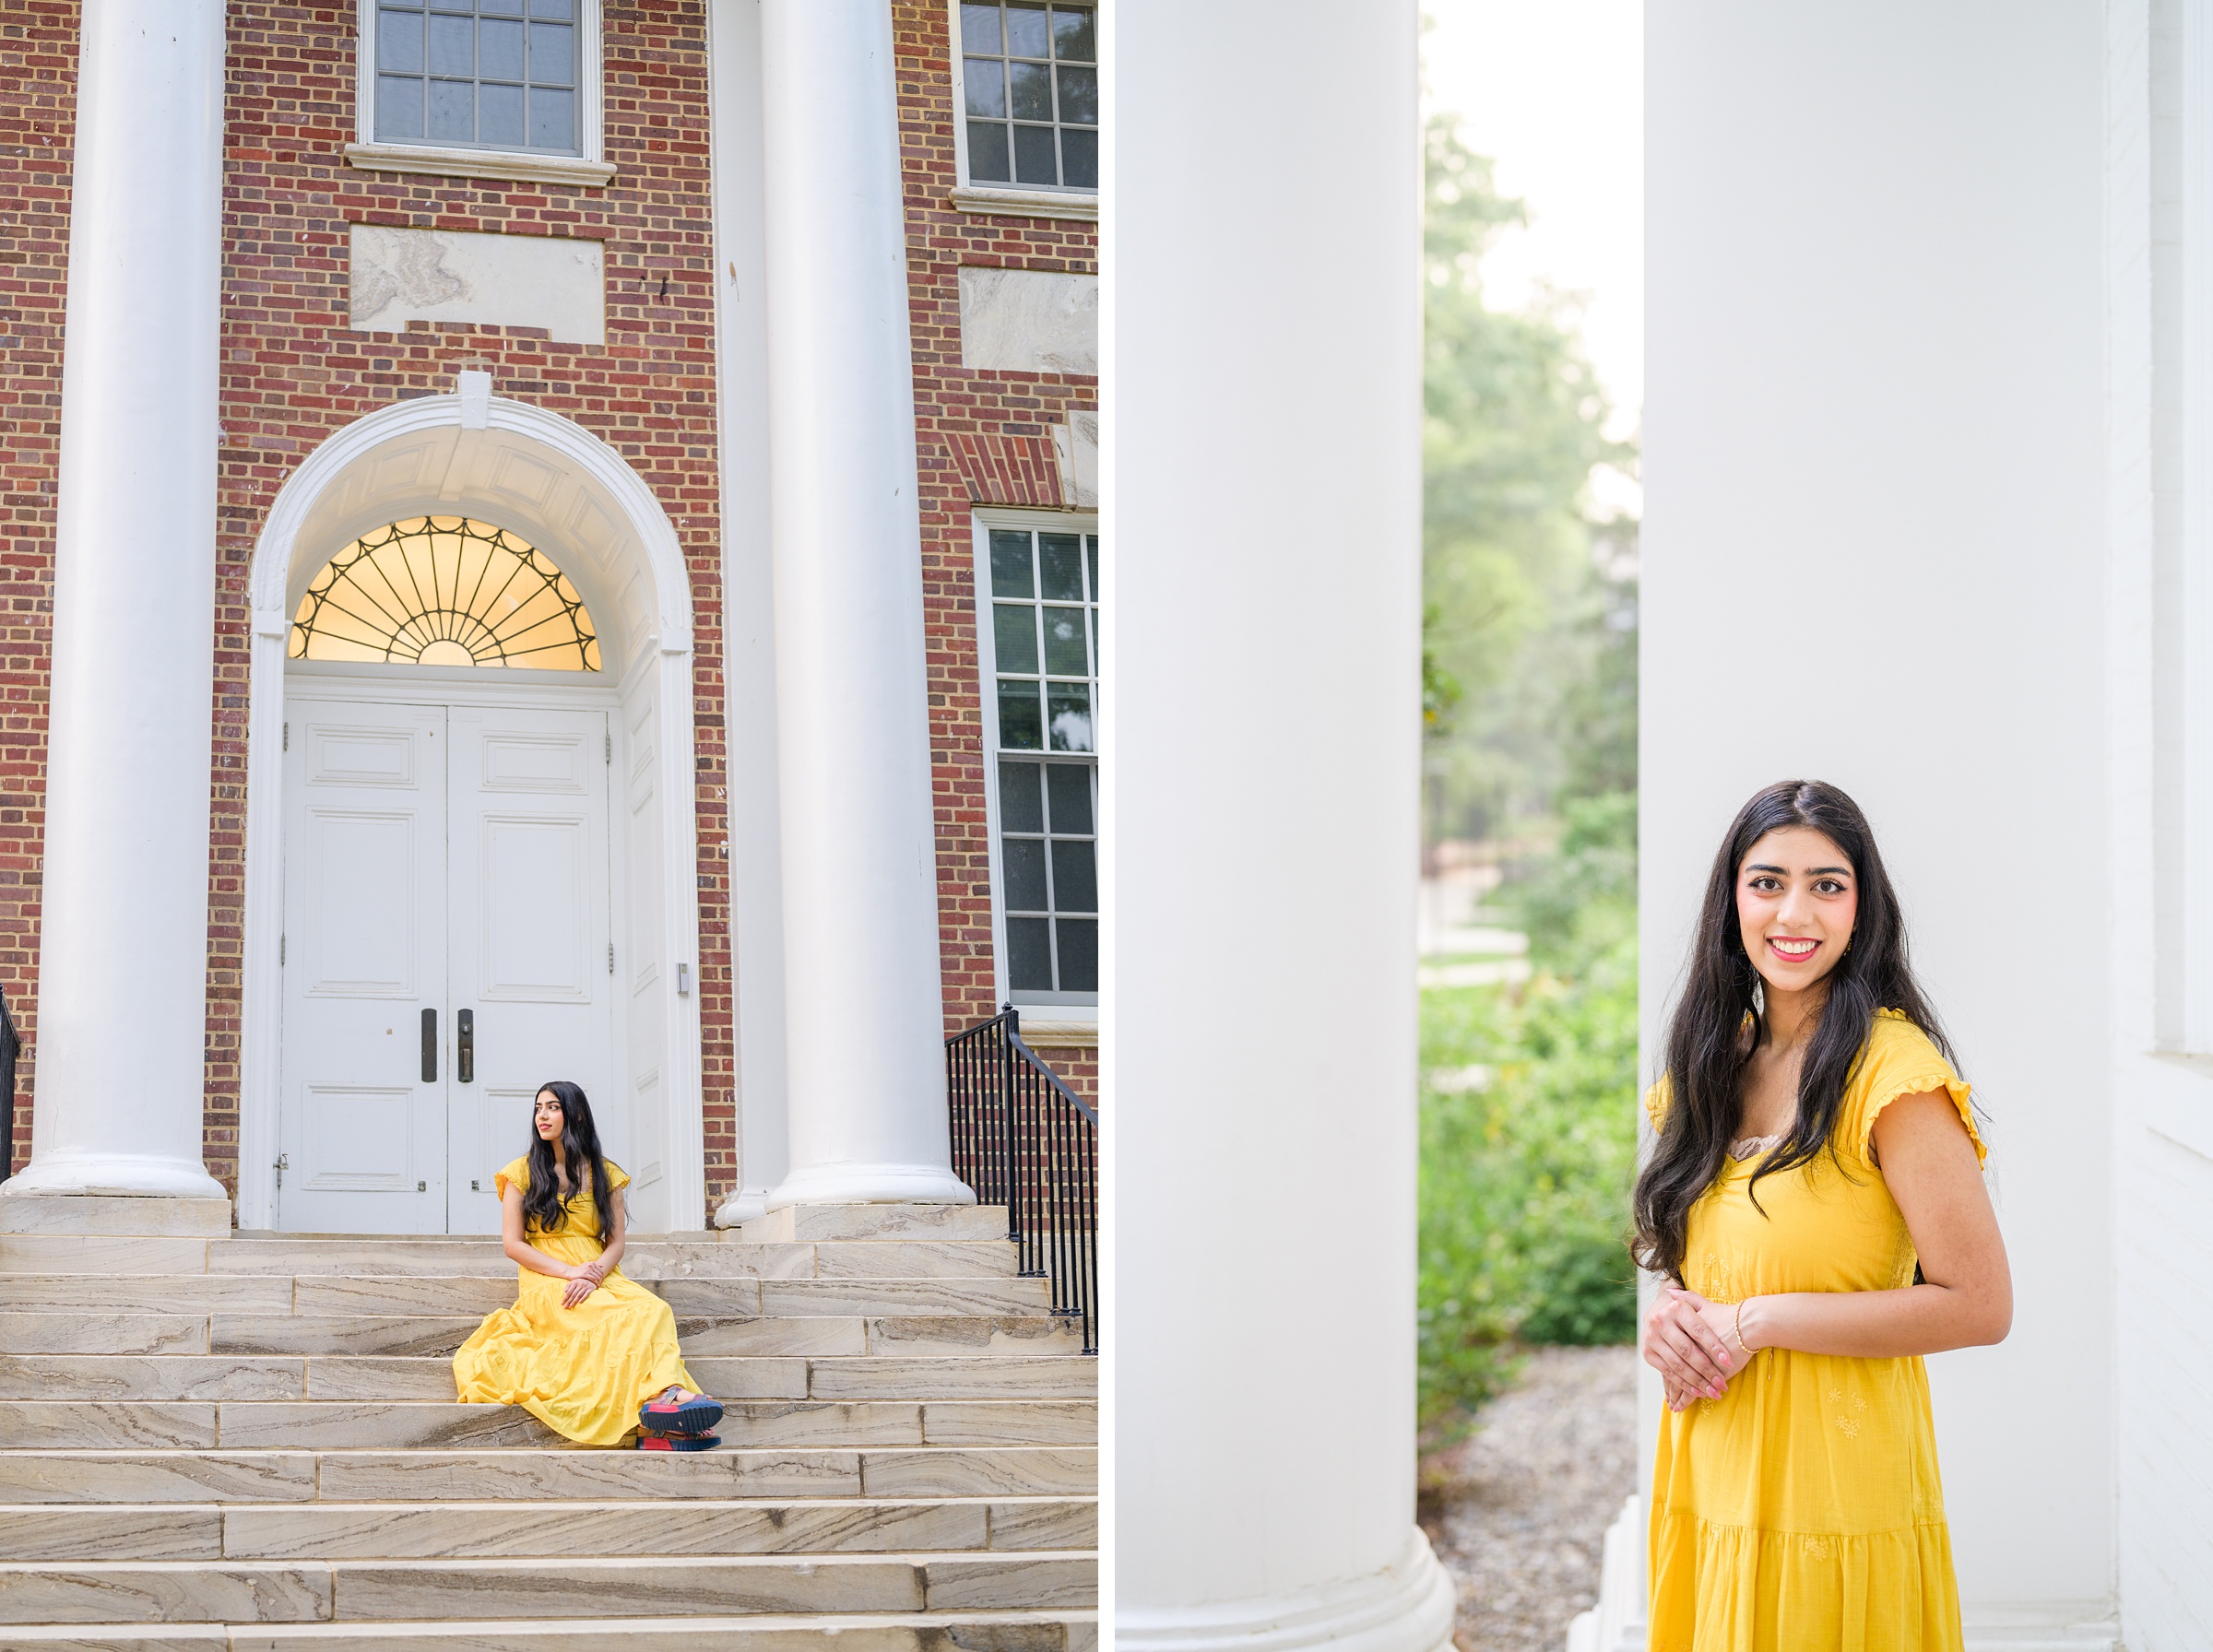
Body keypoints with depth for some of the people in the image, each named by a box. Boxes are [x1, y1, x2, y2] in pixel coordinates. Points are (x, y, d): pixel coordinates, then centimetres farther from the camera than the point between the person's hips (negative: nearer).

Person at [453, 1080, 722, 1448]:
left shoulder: (605, 1173, 17)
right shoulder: (522, 1173, 11)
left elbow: (616, 1243, 10)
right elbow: (512, 1243, 3)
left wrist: (593, 1277, -13)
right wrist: (570, 1271, -12)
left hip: (601, 1278, 3)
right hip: (545, 1284, -3)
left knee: (653, 1308, -35)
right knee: (627, 1318, -36)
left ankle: (662, 1401, -60)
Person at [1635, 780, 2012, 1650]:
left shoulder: (1891, 1071, -14)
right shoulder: (1719, 1062, 9)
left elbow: (1979, 1304, -17)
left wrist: (1760, 1321, -17)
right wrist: (1671, 1312, -3)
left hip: (1832, 1497, -7)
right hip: (1709, 1481, 7)